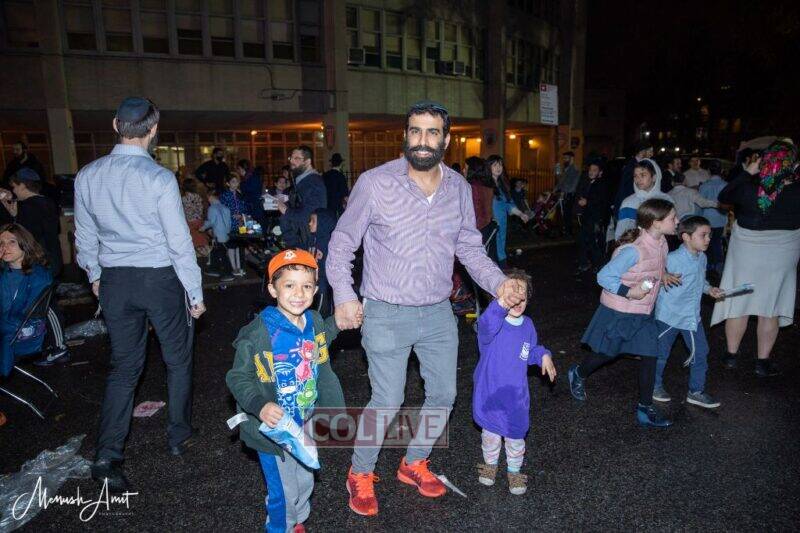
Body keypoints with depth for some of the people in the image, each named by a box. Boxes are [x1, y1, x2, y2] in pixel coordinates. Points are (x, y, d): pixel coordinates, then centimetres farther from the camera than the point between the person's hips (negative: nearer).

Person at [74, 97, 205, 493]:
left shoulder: (87, 176, 0)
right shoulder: (159, 178, -17)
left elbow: (85, 236, 11)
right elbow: (179, 242, -14)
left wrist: (96, 276, 26)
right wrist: (195, 292, -4)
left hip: (114, 281, 5)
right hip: (161, 278, -4)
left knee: (123, 366, 13)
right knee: (178, 360, 14)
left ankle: (107, 457, 11)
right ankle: (179, 436, 28)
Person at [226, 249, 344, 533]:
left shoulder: (316, 323, -5)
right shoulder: (258, 334, -24)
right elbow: (238, 378, -19)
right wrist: (260, 406, -32)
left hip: (306, 426, 6)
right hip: (274, 430, -6)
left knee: (305, 482, 25)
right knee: (284, 491, 9)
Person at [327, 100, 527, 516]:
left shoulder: (459, 188, 2)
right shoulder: (375, 183, -12)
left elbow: (470, 247, 10)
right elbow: (342, 243, -4)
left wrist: (498, 282, -5)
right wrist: (343, 294, -16)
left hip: (438, 313, 5)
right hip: (386, 314, -5)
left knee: (444, 394, 15)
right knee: (387, 403, -1)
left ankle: (413, 463, 42)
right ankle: (361, 473, 30)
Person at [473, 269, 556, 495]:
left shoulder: (527, 325, -4)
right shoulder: (493, 322, -22)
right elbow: (486, 327, -49)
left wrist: (543, 355, -5)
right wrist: (501, 305, -66)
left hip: (516, 394, 3)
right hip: (489, 392, -3)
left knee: (515, 436, 16)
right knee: (490, 432, 19)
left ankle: (514, 470, 41)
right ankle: (490, 463, 46)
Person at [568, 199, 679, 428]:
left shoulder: (661, 242, -2)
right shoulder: (633, 250, -28)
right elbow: (604, 276, -24)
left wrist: (663, 275, -1)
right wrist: (628, 292, -28)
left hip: (644, 312, 7)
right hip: (618, 312, -7)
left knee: (650, 356, 5)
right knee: (606, 353, 12)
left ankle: (645, 408, 19)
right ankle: (578, 374, 43)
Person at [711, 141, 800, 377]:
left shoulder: (748, 189, -17)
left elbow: (723, 197, 3)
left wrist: (747, 173, 3)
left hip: (745, 253, 1)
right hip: (780, 257, 0)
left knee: (738, 303, 12)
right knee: (770, 308, 10)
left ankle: (731, 354, 23)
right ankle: (763, 361, 19)